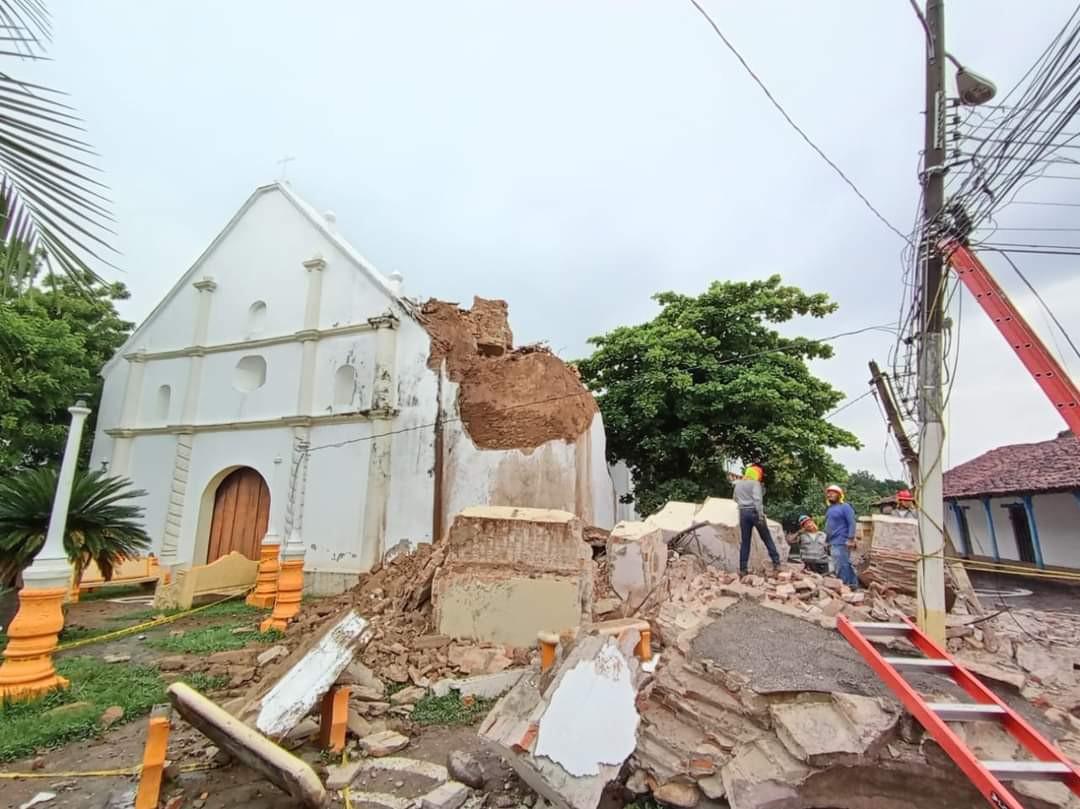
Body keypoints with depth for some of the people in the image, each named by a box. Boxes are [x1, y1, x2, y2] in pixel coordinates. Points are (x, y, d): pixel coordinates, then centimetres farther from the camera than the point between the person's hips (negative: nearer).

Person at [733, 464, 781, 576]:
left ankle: (742, 569, 3)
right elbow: (757, 499, -16)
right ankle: (776, 562, 9)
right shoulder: (755, 483, -5)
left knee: (745, 541, 5)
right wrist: (761, 515, -19)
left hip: (743, 513, 5)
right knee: (767, 539, 8)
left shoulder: (738, 483, 14)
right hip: (754, 512, -5)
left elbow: (735, 498, 23)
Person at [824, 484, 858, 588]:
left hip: (841, 542, -8)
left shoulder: (845, 507, -6)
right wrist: (827, 541, 22)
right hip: (833, 543, 8)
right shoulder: (829, 509, 19)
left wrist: (851, 539, -20)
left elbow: (852, 523, -13)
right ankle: (853, 584, 21)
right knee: (846, 565, 14)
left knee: (841, 566, -8)